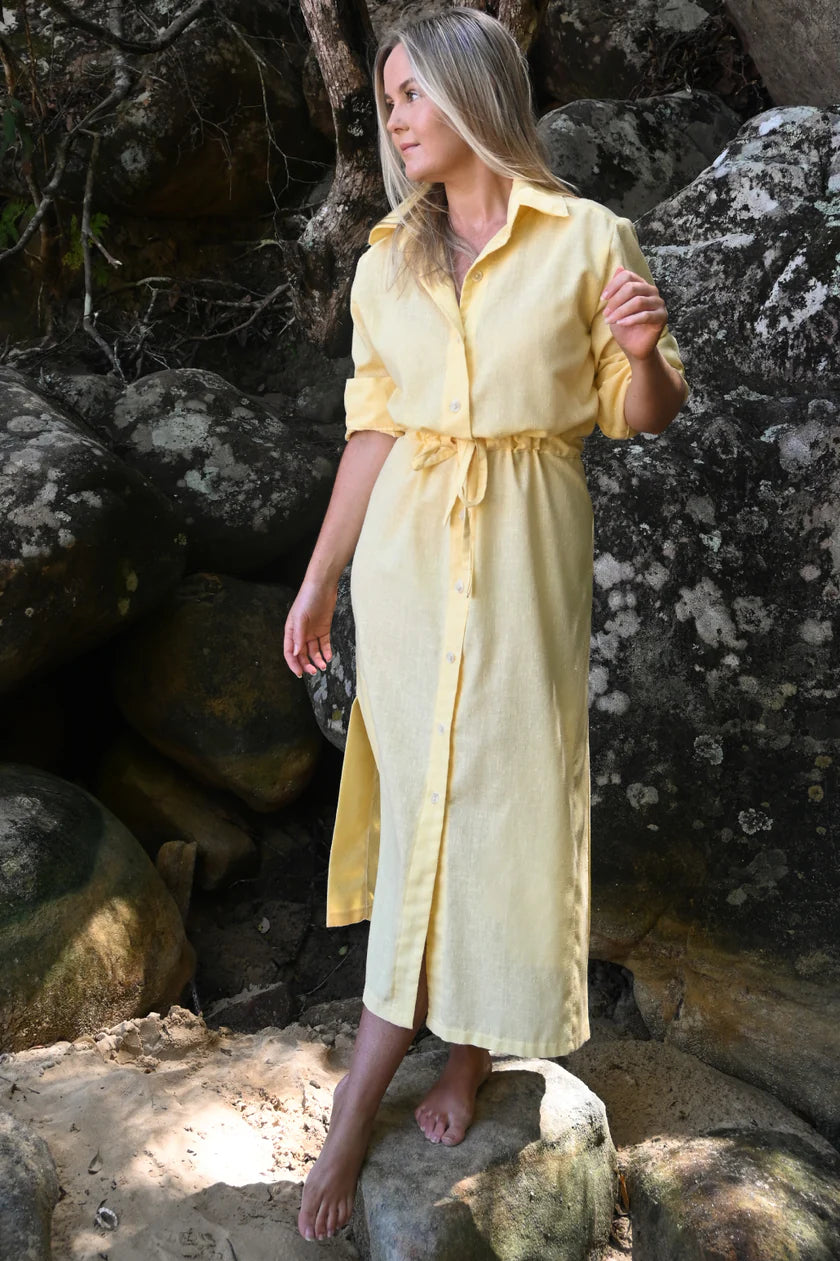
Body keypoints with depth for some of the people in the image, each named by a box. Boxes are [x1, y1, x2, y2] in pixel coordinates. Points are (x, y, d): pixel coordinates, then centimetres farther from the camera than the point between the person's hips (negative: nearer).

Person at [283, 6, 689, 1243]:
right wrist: (318, 577, 9)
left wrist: (644, 347, -22)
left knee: (504, 792, 3)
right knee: (422, 793, 6)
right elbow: (373, 429, 9)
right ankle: (459, 1047, 23)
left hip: (527, 549, -2)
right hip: (407, 548, 3)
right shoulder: (387, 260, 6)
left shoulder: (590, 239, -5)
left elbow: (646, 415, 1)